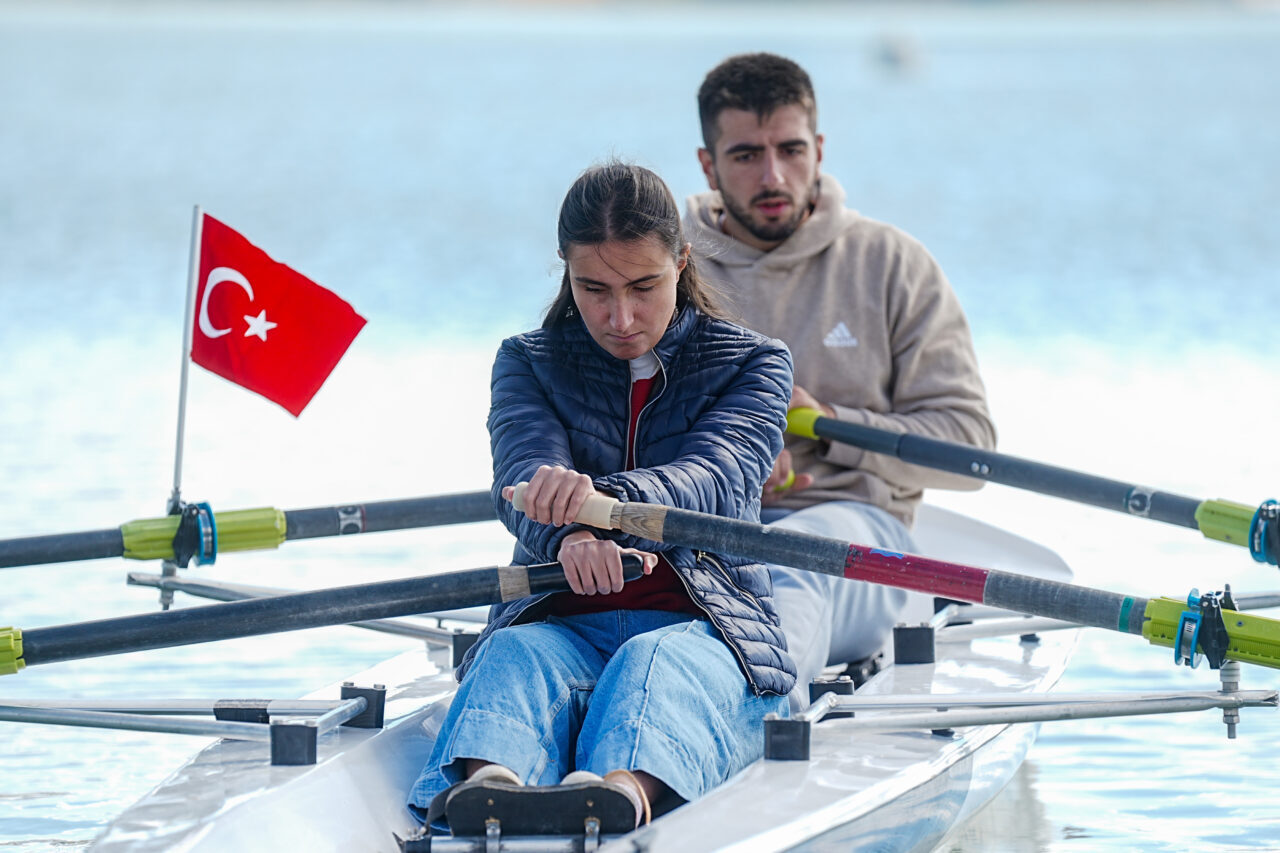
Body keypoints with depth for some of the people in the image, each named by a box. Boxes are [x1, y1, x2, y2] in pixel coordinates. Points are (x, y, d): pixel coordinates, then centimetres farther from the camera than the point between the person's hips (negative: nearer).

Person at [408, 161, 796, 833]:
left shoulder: (752, 363, 9)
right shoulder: (528, 363, 15)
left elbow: (718, 480, -13)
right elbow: (525, 475, -9)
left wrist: (606, 499, -38)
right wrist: (571, 536, -37)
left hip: (707, 625, -2)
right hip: (562, 620, 2)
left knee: (654, 661, -38)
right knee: (515, 655, -34)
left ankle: (628, 784, -74)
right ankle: (488, 779, -70)